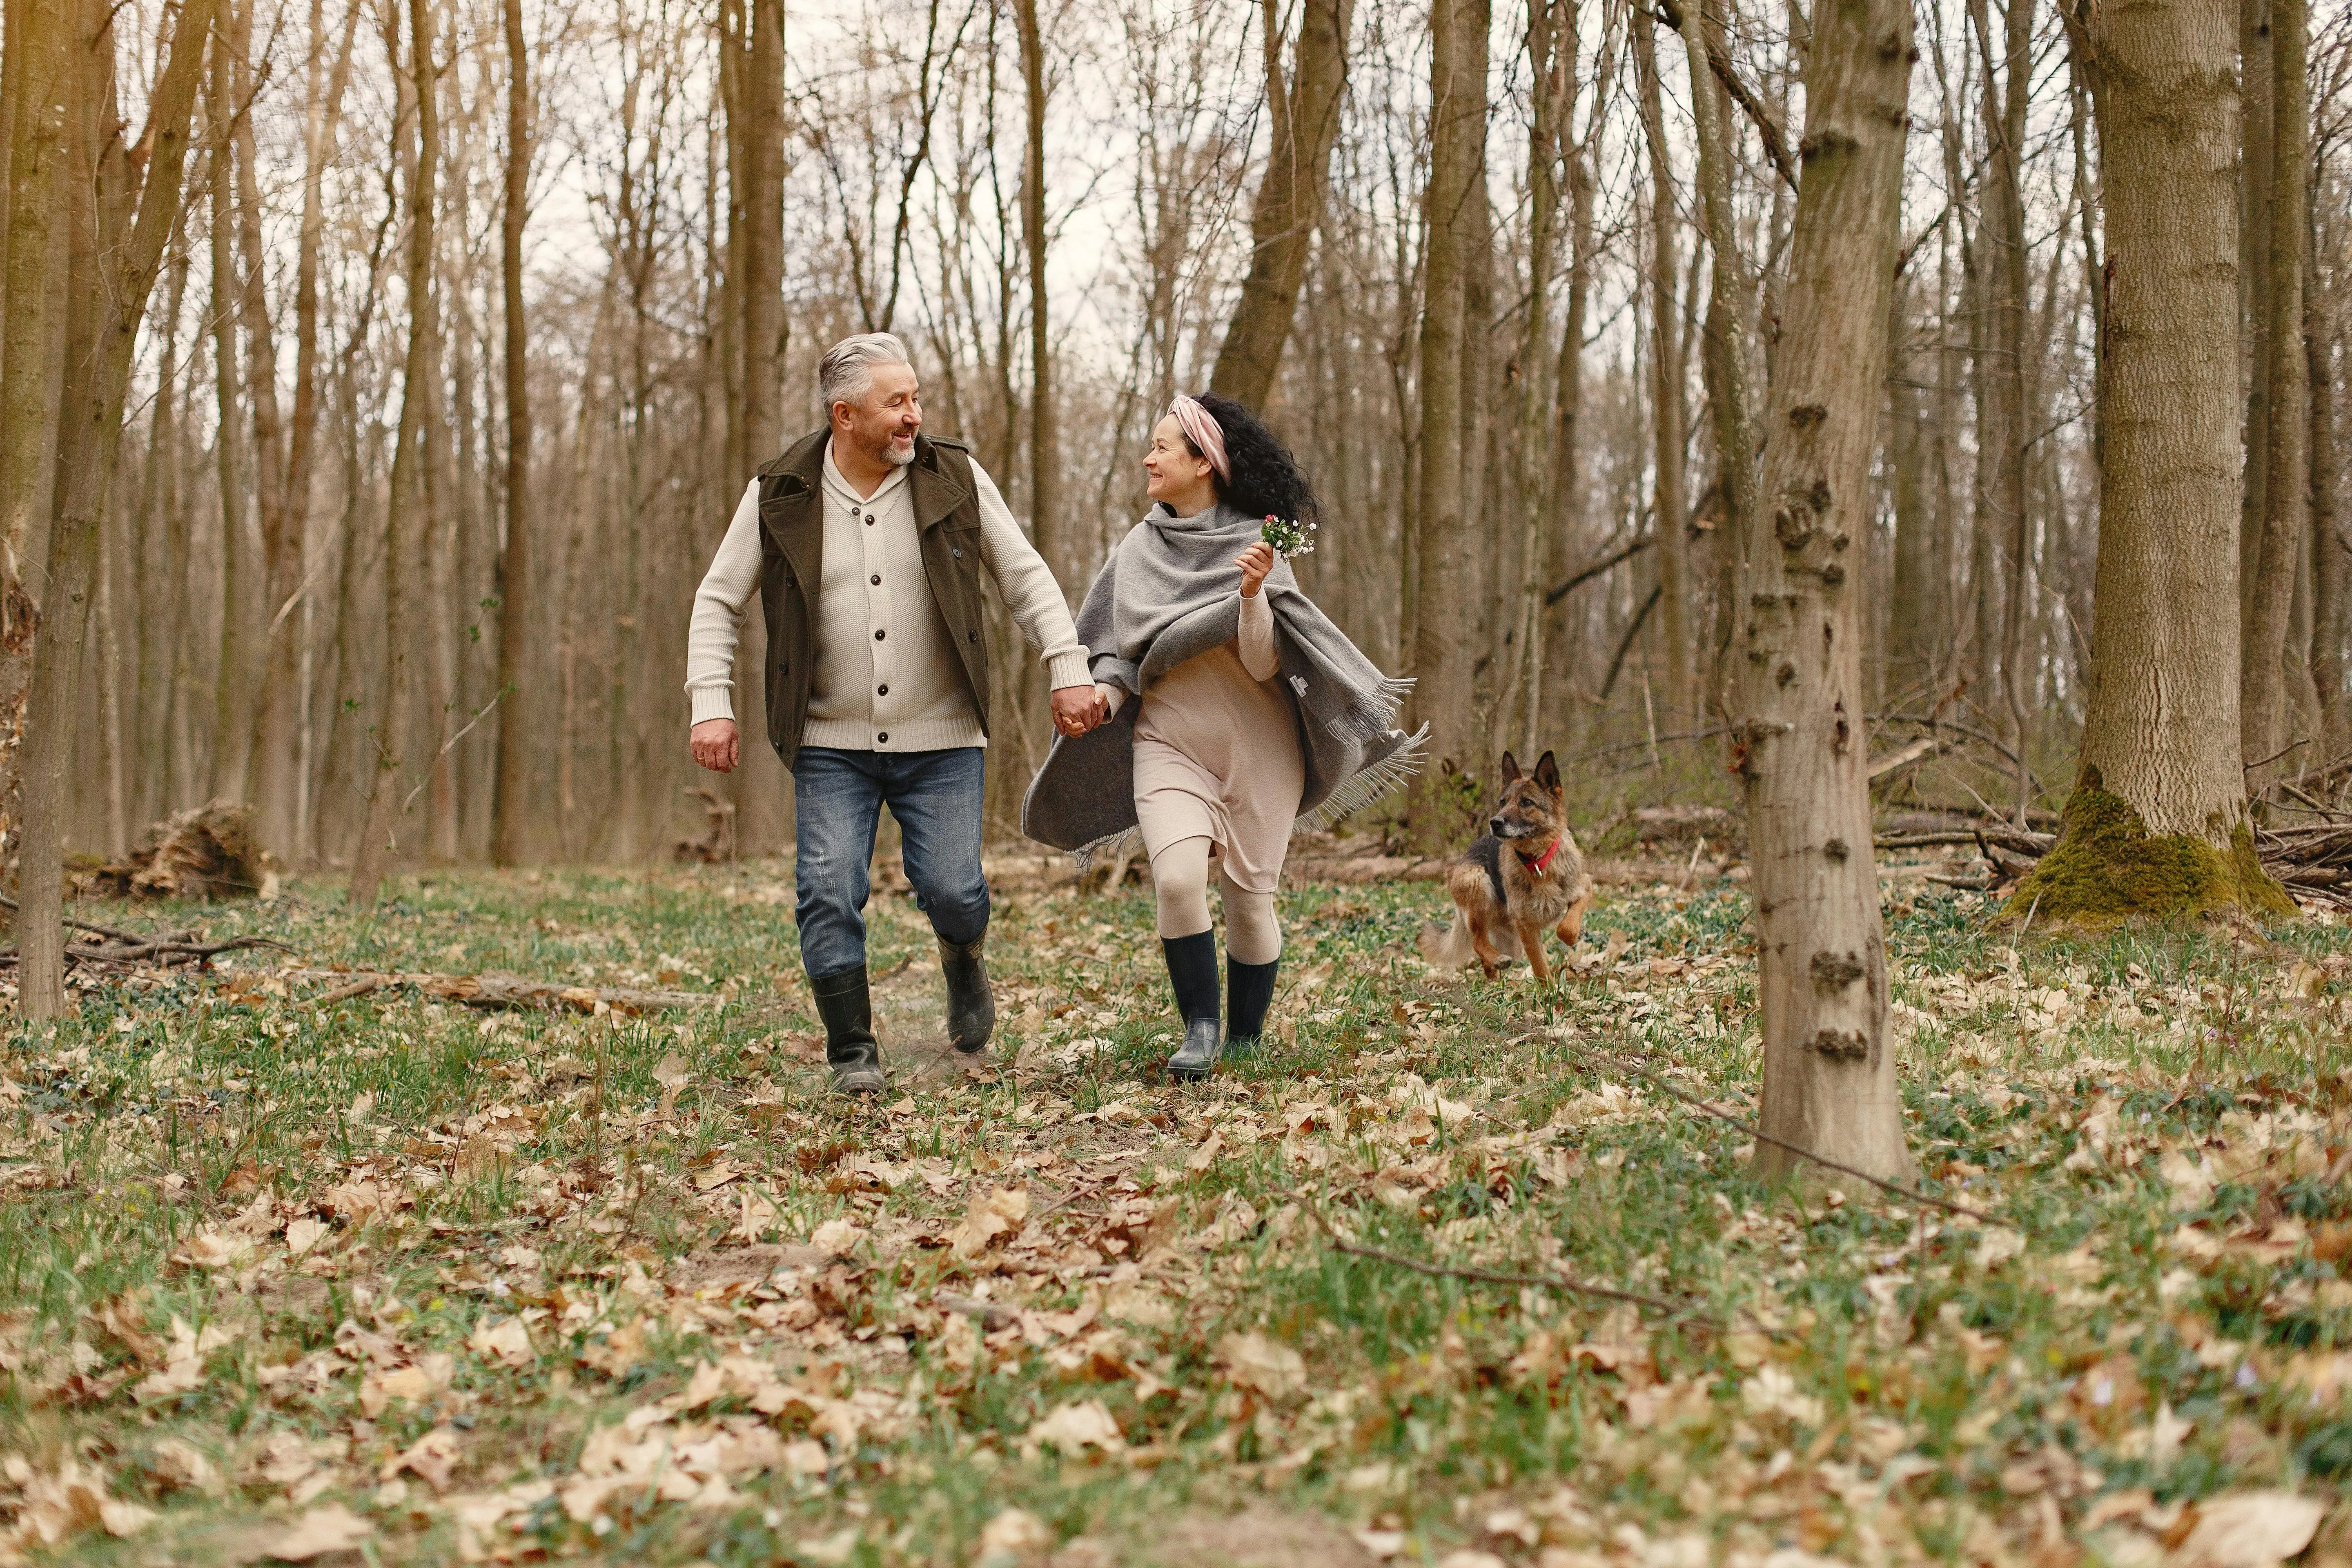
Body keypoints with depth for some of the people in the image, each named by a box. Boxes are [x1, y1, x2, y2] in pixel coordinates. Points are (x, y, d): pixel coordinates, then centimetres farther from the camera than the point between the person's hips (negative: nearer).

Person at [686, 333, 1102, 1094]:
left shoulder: (956, 480, -1)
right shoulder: (780, 497, -2)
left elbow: (1026, 579, 5)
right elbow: (717, 603, 4)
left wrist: (1069, 670, -4)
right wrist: (711, 704, -7)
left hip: (941, 743, 0)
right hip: (831, 745, 0)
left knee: (952, 892, -7)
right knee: (829, 895, -8)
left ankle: (964, 962, 29)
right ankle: (854, 1052, 7)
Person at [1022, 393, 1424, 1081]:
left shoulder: (1255, 546, -7)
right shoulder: (1140, 548, 5)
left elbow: (1262, 664, -14)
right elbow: (1120, 647, 13)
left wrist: (1253, 593, -30)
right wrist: (1105, 693, -8)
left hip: (1256, 747, -2)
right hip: (1169, 743, 2)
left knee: (1249, 899, 2)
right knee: (1179, 879, -21)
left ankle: (1244, 1042, 21)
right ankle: (1199, 1030, -8)